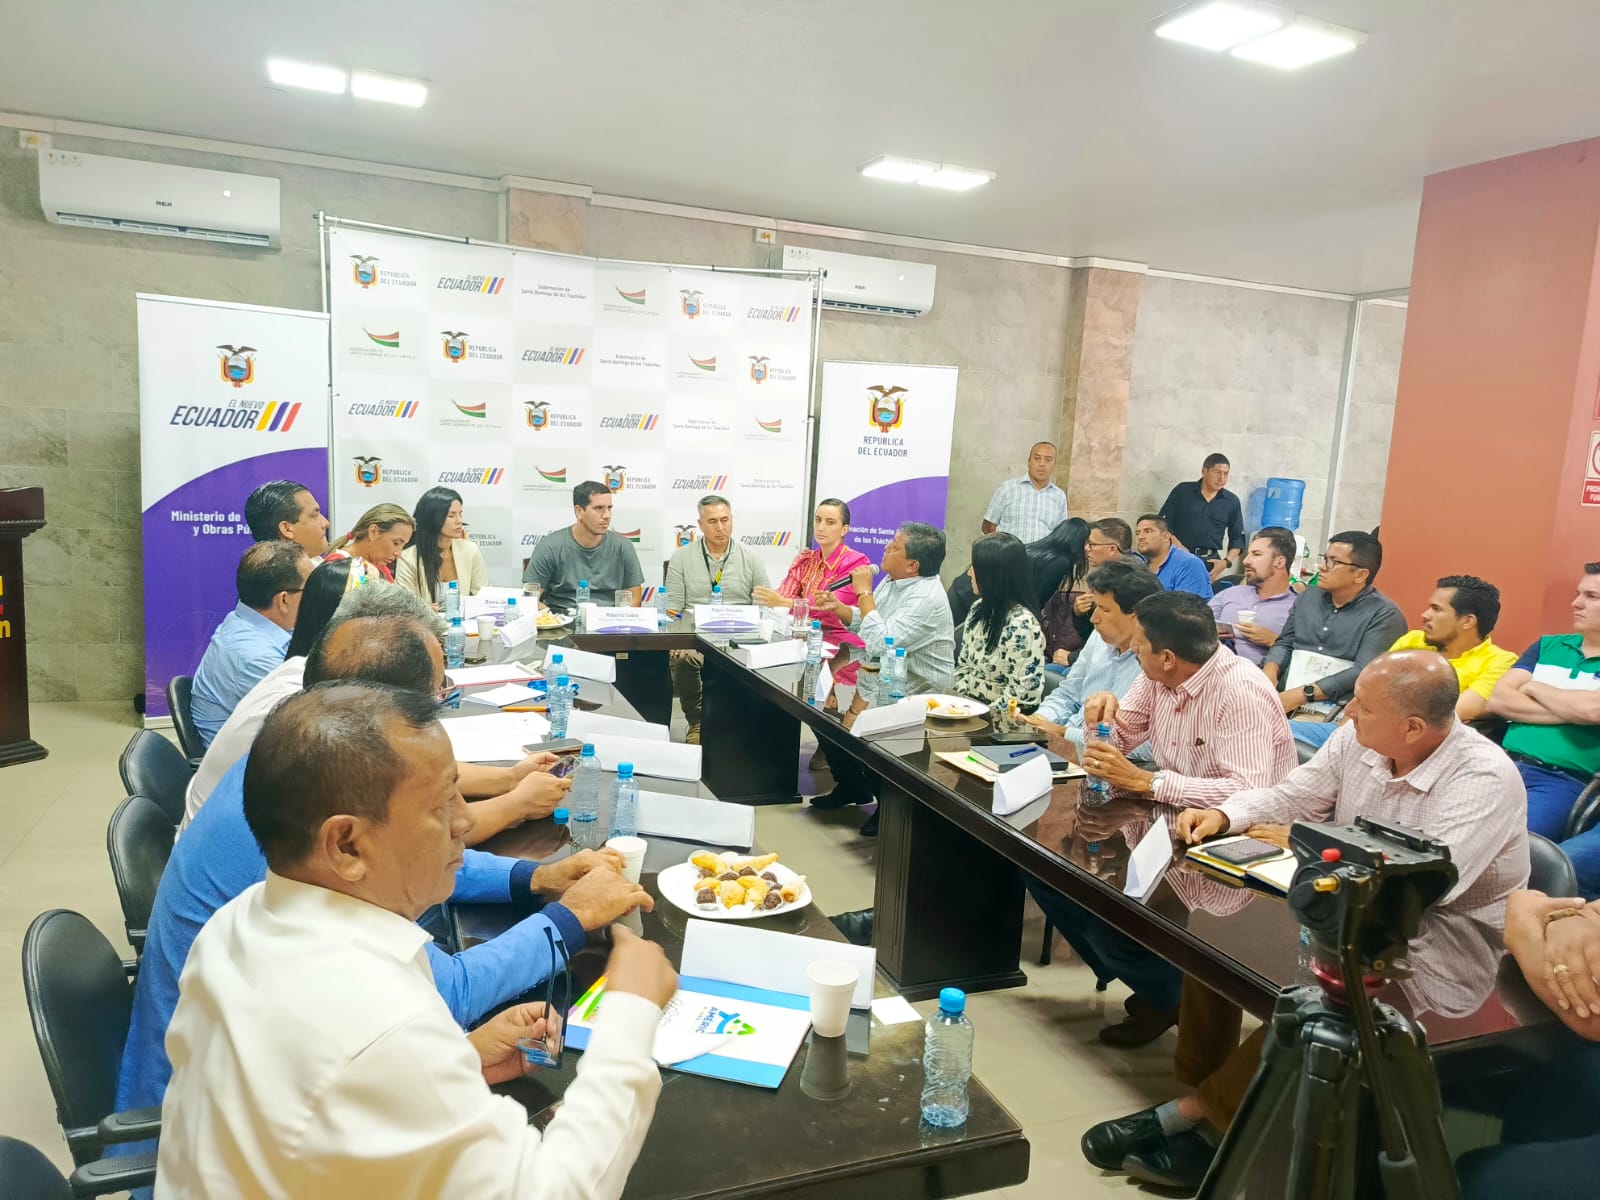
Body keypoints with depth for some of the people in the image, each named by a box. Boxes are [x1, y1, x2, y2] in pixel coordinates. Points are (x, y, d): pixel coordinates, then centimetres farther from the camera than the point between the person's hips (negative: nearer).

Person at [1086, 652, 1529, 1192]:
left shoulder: (1485, 779, -24)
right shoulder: (1357, 741, -3)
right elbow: (1291, 796, 7)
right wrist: (1223, 816, -15)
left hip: (1437, 950, -7)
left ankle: (1196, 1111, -11)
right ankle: (1206, 1094, 1)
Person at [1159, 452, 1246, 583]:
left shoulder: (1232, 501, 10)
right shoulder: (1182, 491, 4)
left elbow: (1238, 538, 14)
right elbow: (1163, 524, 3)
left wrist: (1226, 562, -2)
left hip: (1211, 563, 2)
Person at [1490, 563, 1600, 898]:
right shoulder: (1548, 646, 19)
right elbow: (1498, 699, 7)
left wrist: (1534, 688, 3)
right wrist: (1570, 711, -5)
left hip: (1563, 780, -4)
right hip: (1503, 764, 5)